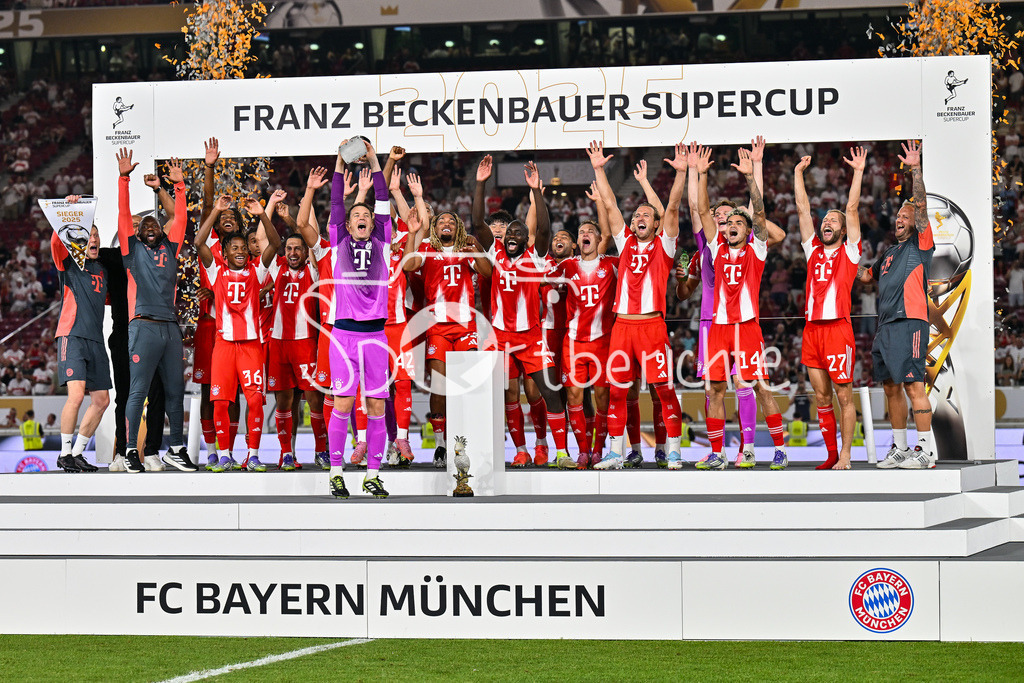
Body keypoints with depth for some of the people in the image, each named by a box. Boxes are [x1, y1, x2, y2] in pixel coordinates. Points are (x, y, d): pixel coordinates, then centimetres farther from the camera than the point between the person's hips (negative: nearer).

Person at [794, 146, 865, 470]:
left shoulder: (849, 252, 5)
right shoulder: (814, 250, 16)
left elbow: (852, 210, -1)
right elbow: (802, 209, 16)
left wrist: (858, 172, -2)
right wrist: (798, 173, 16)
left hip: (838, 328, -5)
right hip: (812, 330, 5)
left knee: (844, 395, -4)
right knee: (821, 397, 7)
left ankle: (845, 456, -5)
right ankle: (831, 455, 12)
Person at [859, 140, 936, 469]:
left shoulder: (921, 243, 2)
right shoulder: (890, 252, 24)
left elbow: (921, 205, -10)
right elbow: (866, 274, 40)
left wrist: (916, 169, -17)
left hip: (910, 322, -9)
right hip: (886, 325, 9)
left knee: (913, 384, -14)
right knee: (891, 386, 10)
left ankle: (926, 450, -16)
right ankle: (899, 448, 17)